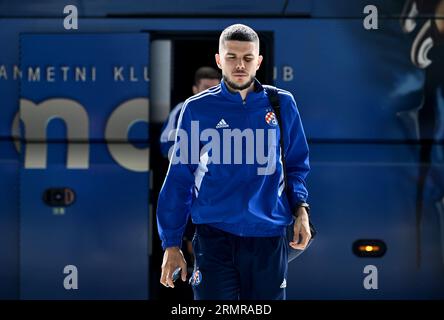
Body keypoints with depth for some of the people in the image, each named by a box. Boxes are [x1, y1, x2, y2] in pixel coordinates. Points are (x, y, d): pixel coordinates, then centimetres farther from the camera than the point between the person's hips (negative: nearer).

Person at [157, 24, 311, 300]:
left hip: (269, 236, 2)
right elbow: (180, 178, 5)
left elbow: (296, 164, 14)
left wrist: (300, 209, -4)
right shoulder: (197, 108, 1)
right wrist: (172, 243, 3)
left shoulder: (282, 104, 5)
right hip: (214, 236, -1)